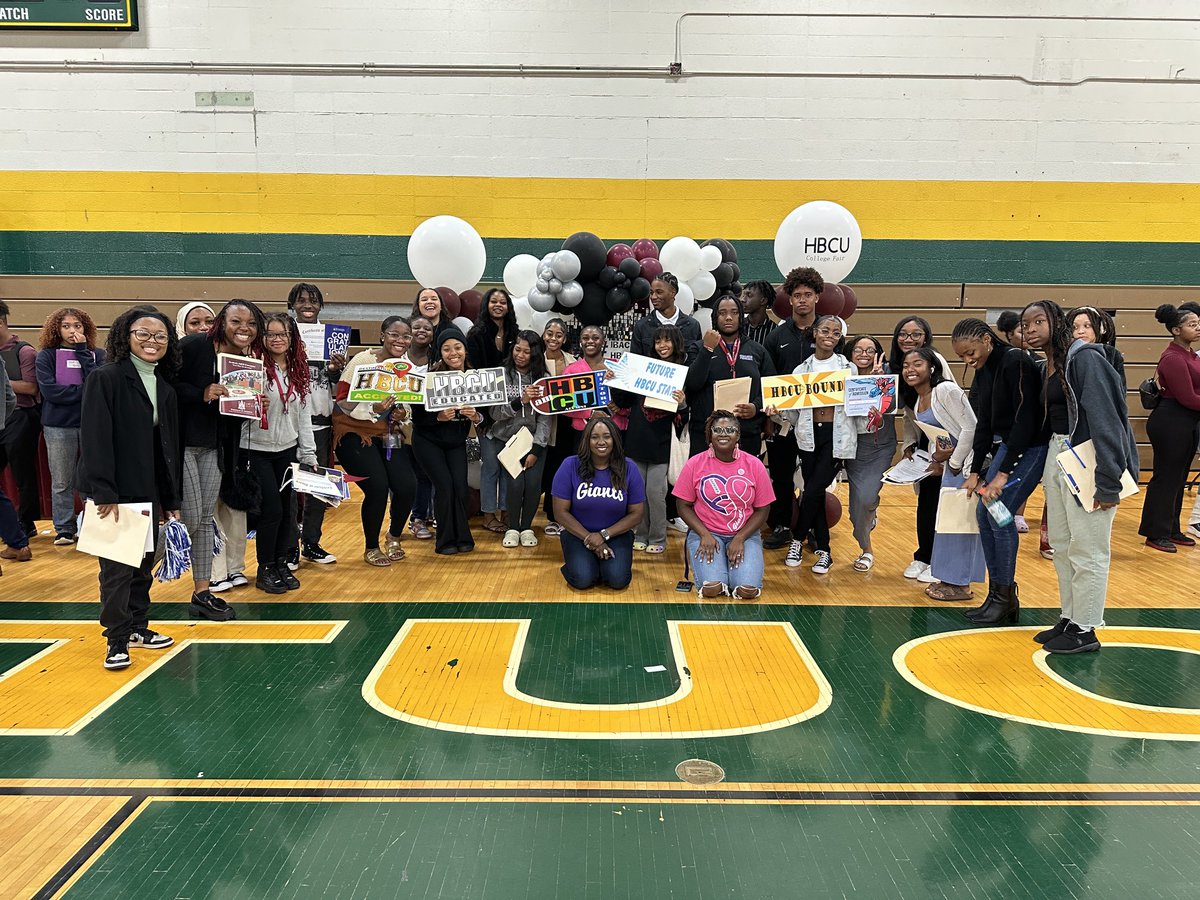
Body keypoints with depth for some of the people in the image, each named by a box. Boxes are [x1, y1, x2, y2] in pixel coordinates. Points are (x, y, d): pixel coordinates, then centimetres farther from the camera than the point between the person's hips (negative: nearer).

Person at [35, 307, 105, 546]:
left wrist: (82, 350, -9)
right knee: (62, 483, 4)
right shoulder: (46, 356, 5)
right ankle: (64, 530, 13)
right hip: (59, 426, 0)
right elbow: (49, 391, -9)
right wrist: (86, 391, -11)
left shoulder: (97, 354, 7)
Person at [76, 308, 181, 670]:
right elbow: (95, 439, -15)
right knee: (118, 569, 0)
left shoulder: (165, 389, 10)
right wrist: (104, 493, -20)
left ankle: (137, 626, 28)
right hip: (115, 492, -6)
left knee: (144, 564, 14)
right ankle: (117, 640, 12)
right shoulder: (105, 379, -10)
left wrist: (171, 501, 12)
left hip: (149, 492, 6)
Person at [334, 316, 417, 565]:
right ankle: (371, 547, 10)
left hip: (389, 435, 5)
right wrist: (374, 409, -29)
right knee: (378, 489, -17)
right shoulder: (363, 360, -13)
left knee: (407, 486, -11)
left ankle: (394, 536, 21)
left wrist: (402, 416, -8)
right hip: (356, 434, -5)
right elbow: (343, 401, -15)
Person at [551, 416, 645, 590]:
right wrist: (589, 539, -14)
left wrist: (604, 535, -14)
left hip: (616, 534, 1)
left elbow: (636, 514, -3)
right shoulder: (571, 466, -11)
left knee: (618, 580, -22)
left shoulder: (628, 469, -7)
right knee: (583, 580, -23)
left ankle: (608, 560, 12)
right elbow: (561, 512, -8)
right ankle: (575, 560, 11)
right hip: (578, 534, -1)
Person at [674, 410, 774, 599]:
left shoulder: (754, 465, -3)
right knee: (711, 588, -23)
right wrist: (705, 535, -13)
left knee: (748, 590, -20)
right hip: (706, 533, -1)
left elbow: (762, 509, 1)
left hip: (745, 534, 1)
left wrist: (740, 539, -10)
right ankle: (718, 568, 13)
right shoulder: (695, 464, -5)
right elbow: (684, 506, 0)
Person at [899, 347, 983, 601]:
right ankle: (949, 578, 25)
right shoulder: (913, 401, 8)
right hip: (949, 462, 9)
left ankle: (960, 584, 5)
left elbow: (970, 427, -21)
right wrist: (937, 459, 4)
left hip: (967, 461, -9)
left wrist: (955, 463, -17)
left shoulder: (946, 390, -18)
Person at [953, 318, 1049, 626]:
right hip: (1006, 444, 9)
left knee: (1000, 515, -12)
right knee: (983, 514, 6)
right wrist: (976, 471, 8)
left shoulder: (1016, 363, -20)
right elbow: (984, 424, 12)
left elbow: (1025, 420, -24)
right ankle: (996, 593, 16)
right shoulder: (983, 372, 6)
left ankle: (1006, 598, 2)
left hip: (1032, 447, -9)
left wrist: (1004, 473, -25)